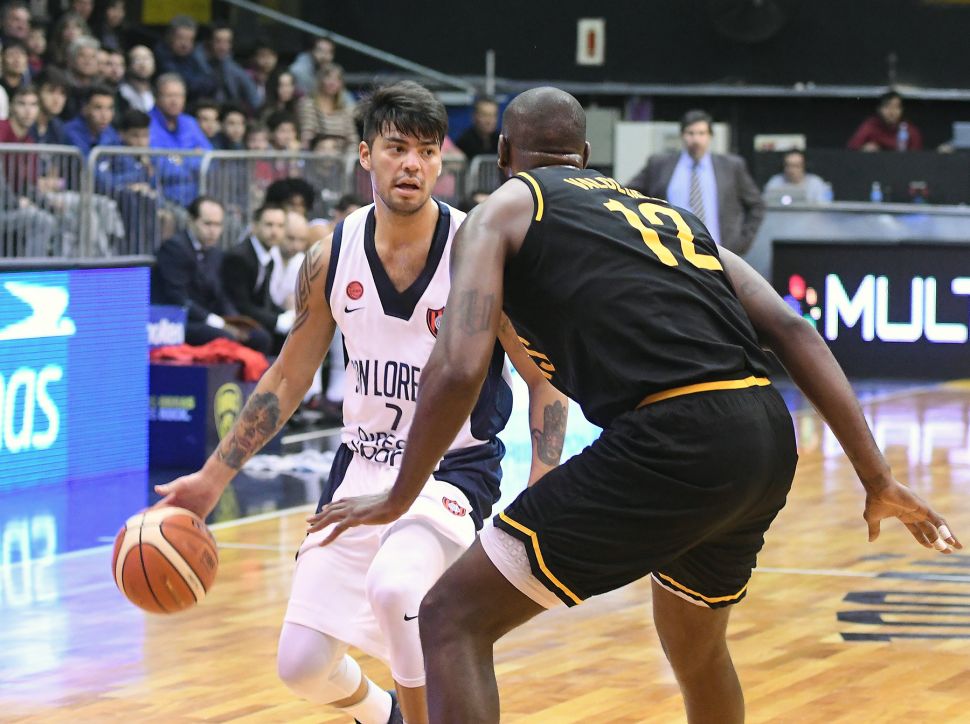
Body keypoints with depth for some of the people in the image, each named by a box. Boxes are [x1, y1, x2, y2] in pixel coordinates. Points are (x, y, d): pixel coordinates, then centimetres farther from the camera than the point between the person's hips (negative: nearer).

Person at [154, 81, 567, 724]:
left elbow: (544, 380, -6)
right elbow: (289, 379, 10)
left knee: (393, 585, -36)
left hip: (454, 469, -5)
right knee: (302, 665, 1)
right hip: (363, 464, 5)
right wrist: (213, 478, 8)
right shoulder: (333, 257, -2)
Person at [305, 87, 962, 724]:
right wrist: (878, 480, 15)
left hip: (670, 446, -7)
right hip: (769, 439, 7)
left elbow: (459, 370, -3)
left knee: (453, 620, 3)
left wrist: (400, 497, 11)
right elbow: (791, 331, 16)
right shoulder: (665, 212, 29)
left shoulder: (503, 211, 12)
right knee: (696, 647, 34)